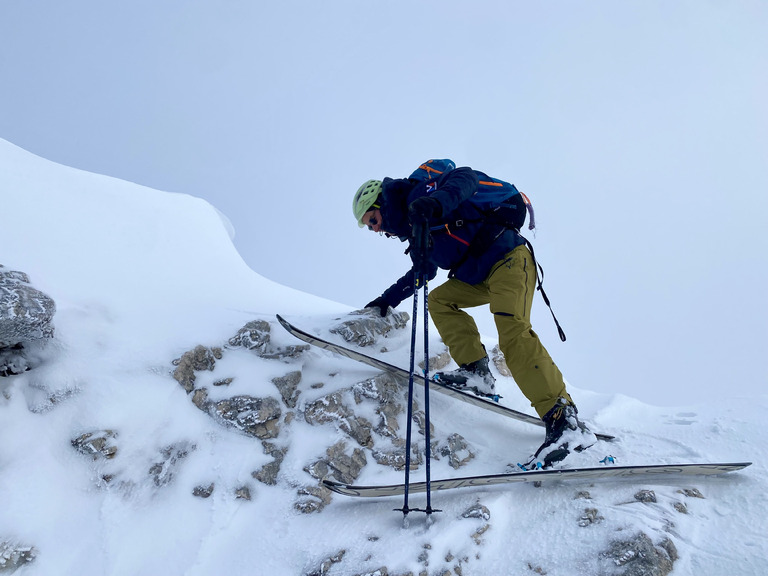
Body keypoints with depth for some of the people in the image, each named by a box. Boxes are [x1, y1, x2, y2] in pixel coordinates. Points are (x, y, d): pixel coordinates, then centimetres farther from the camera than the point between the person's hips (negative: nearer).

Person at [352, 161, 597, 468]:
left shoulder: (417, 193, -4)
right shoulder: (415, 231, 23)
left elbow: (465, 178, -19)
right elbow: (421, 273, 37)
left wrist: (436, 201, -38)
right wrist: (388, 299, 38)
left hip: (508, 258, -10)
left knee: (513, 333, -24)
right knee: (439, 300, 11)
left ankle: (564, 420, -30)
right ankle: (477, 372, -2)